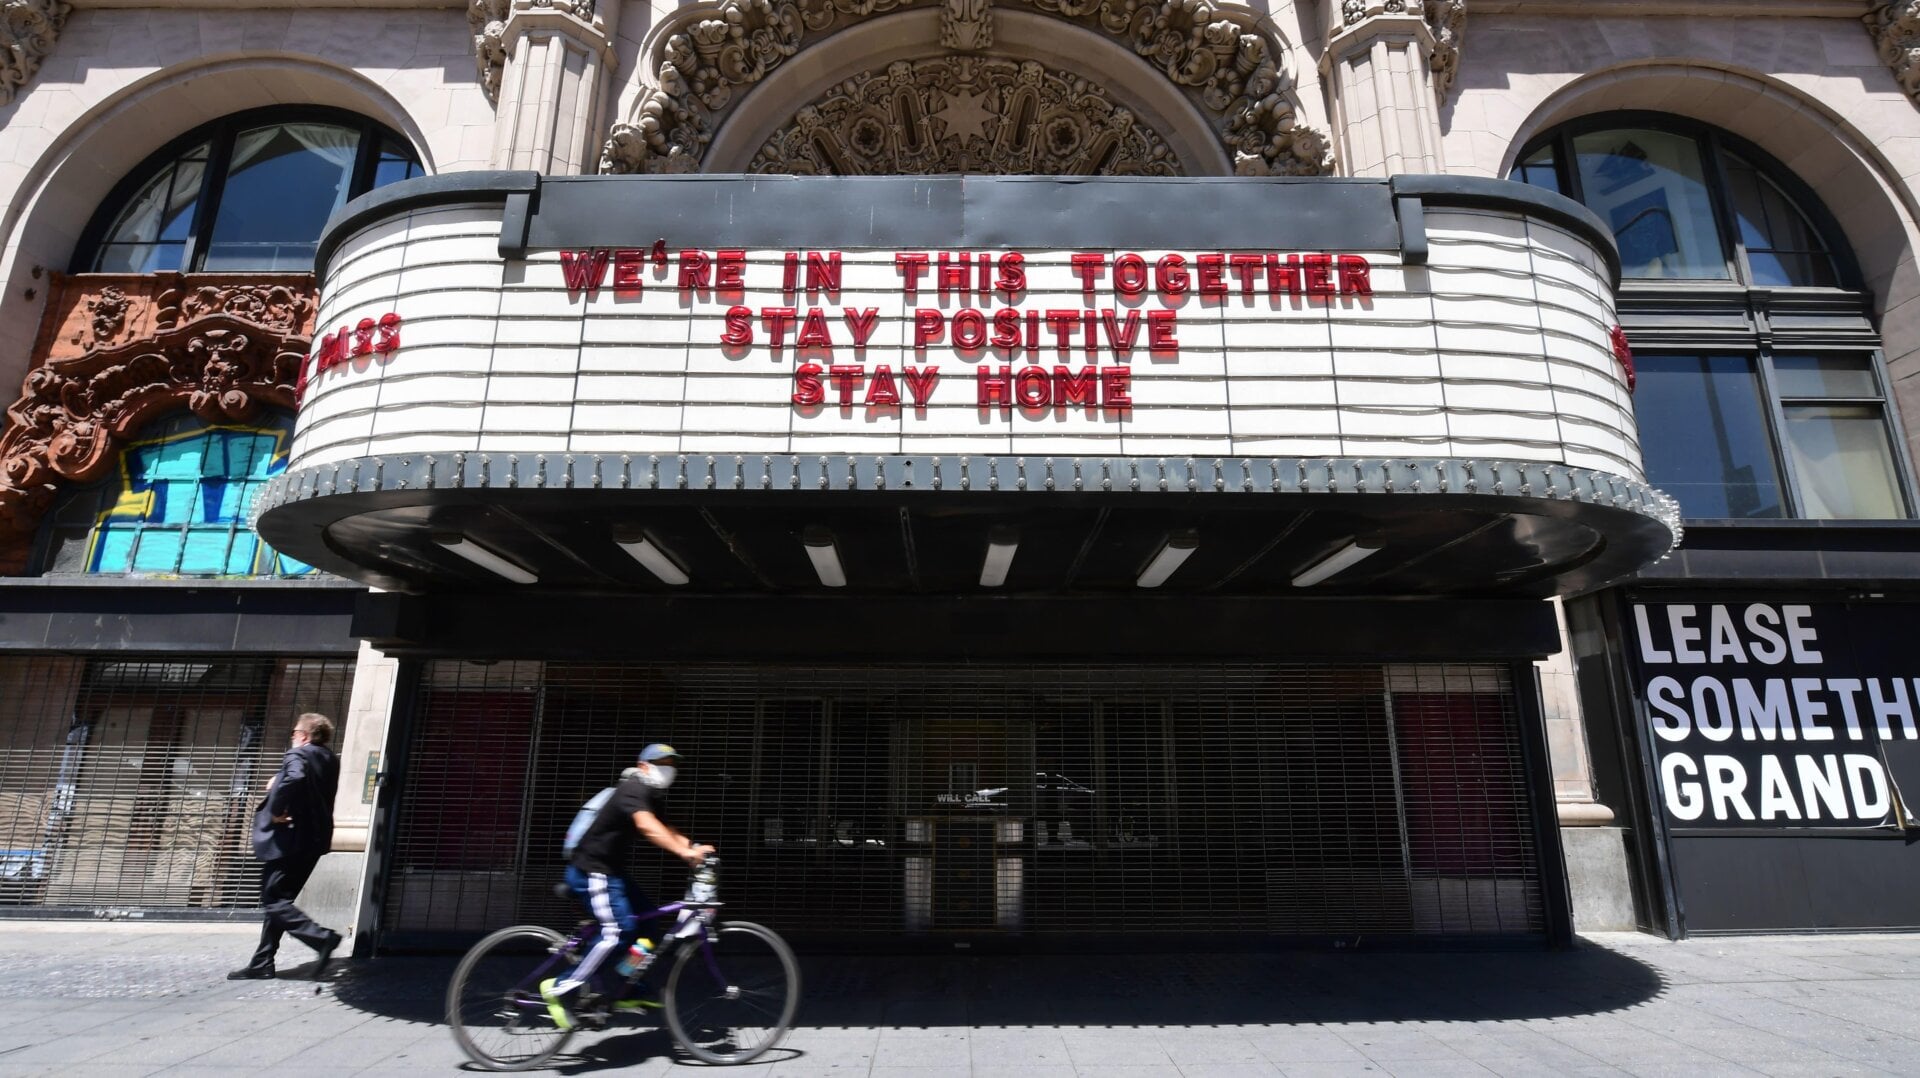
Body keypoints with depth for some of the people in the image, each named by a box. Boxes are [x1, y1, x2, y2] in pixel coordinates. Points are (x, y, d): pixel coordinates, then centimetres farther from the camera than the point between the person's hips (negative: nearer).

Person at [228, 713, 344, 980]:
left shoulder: (297, 754, -12)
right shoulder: (330, 760, 14)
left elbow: (295, 778, -34)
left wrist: (275, 811, -22)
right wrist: (279, 783, 11)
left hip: (290, 838, -9)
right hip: (314, 838, 9)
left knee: (273, 901, -4)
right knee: (278, 899, 16)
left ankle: (322, 938, -16)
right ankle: (262, 963, 21)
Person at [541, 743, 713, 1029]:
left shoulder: (653, 796, 12)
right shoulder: (634, 789, -20)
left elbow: (666, 830, 4)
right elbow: (646, 825, -38)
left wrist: (694, 846, -15)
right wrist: (683, 852, -47)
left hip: (610, 870, 10)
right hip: (592, 871, -10)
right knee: (618, 931, -16)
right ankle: (562, 988, -7)